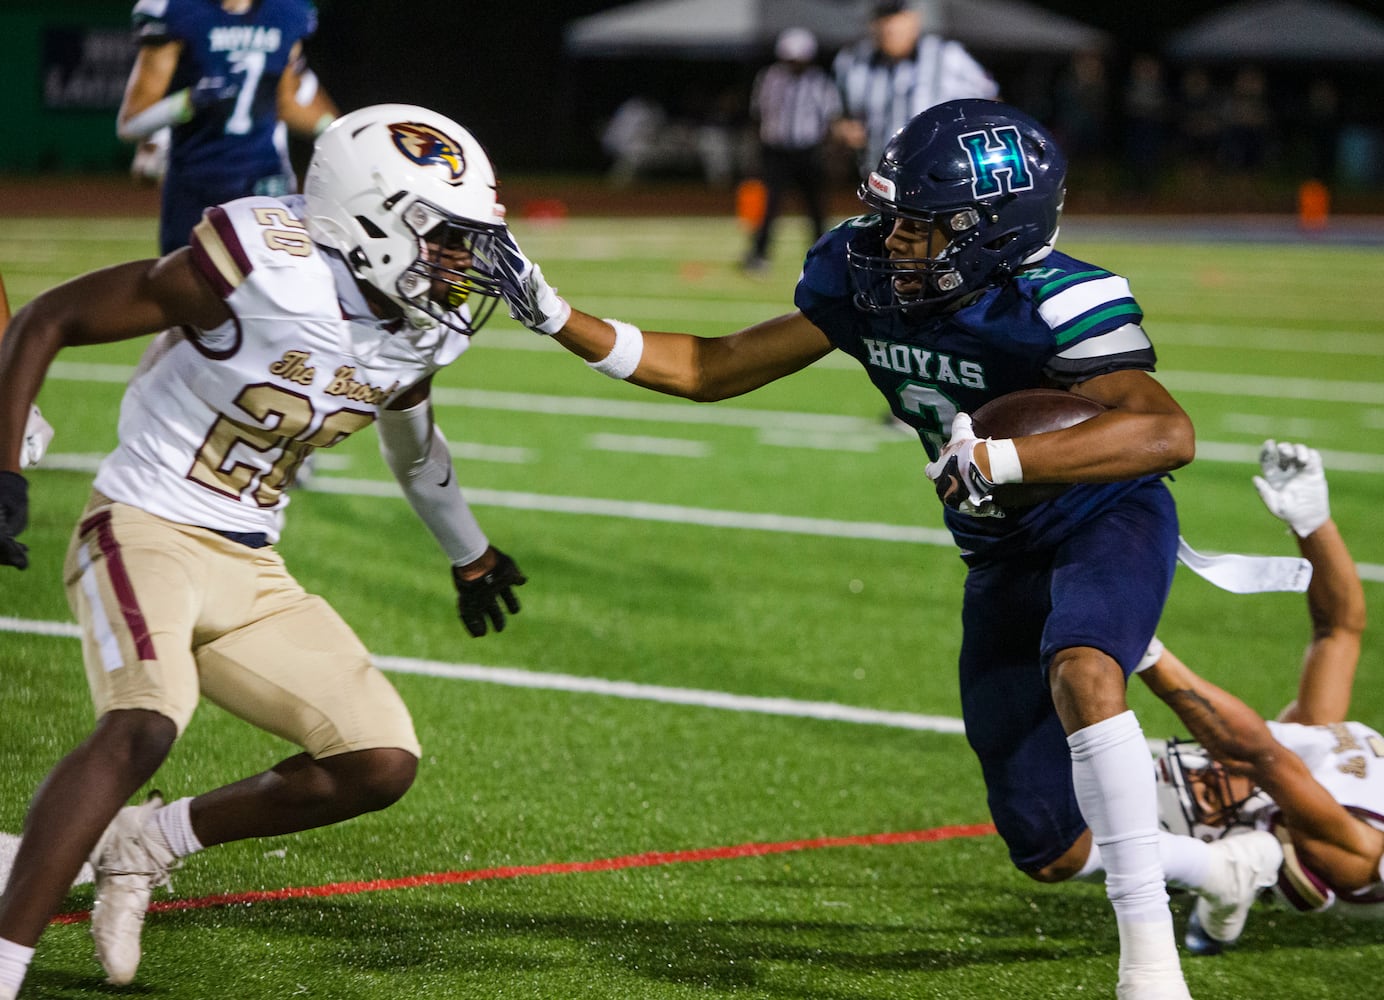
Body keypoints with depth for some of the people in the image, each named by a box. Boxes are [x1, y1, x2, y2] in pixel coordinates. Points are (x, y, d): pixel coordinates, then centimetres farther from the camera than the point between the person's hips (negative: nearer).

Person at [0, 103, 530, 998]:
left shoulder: (424, 327, 1)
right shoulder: (265, 271, -21)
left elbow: (412, 436, 27)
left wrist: (471, 555, 41)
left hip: (251, 571, 7)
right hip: (147, 531, -7)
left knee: (381, 765, -2)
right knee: (142, 726, -33)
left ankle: (148, 844, 14)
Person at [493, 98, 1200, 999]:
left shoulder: (1054, 305, -31)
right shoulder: (865, 277, -12)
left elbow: (1168, 434, -45)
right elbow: (714, 369, -4)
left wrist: (1000, 459, -53)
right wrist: (554, 318, -13)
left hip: (1108, 521, -6)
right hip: (1004, 555, 6)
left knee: (1080, 674, -40)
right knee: (1051, 853, 4)